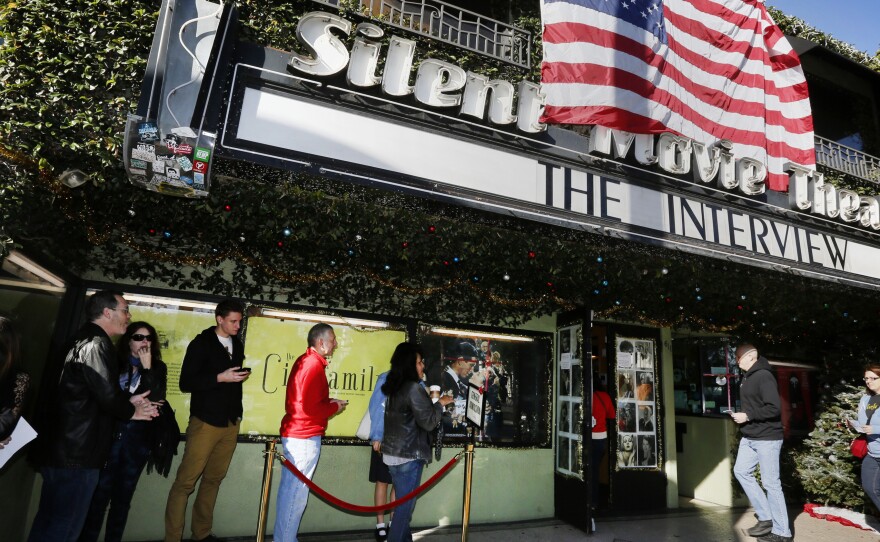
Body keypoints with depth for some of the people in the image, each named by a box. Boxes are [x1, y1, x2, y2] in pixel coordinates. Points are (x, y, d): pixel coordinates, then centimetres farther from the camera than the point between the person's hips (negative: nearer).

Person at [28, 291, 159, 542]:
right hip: (77, 455, -10)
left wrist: (127, 401, 8)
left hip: (64, 450, 10)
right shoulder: (96, 343, -18)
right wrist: (130, 411, -5)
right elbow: (108, 394, -24)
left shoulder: (84, 340, 14)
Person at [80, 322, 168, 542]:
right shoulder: (114, 362, 4)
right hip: (110, 434, -1)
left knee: (123, 496, 9)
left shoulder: (158, 367, 5)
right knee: (100, 493, -2)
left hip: (139, 438, 1)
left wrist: (147, 368, -12)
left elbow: (157, 400, -8)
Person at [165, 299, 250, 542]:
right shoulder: (201, 344, -4)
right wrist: (220, 378, -17)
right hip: (206, 421, -5)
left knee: (214, 479, 9)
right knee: (185, 481, -3)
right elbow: (186, 383, -9)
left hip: (231, 423, 5)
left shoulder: (237, 345, 12)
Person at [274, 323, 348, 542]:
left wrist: (328, 402, 9)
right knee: (297, 492, 0)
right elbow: (310, 407, -24)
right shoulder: (315, 365, -19)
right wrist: (335, 407, -9)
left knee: (289, 489, 17)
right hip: (305, 436, -10)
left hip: (293, 433, 10)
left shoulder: (303, 360, 11)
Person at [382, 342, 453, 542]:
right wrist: (440, 403, -3)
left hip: (394, 453, 9)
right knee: (406, 506, 2)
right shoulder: (413, 388, -18)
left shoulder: (395, 388, 9)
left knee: (402, 503, 18)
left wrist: (431, 403, 16)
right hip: (409, 456, -9)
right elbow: (428, 422, -16)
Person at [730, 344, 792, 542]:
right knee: (741, 471, 9)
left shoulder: (764, 376, -17)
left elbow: (774, 408, -24)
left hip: (767, 438, -9)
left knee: (771, 483, -1)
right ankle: (765, 517, 19)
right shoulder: (746, 377, 12)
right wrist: (740, 414, 4)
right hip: (749, 438, 9)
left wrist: (747, 416, -20)